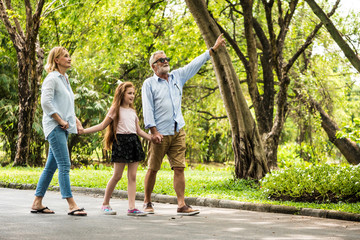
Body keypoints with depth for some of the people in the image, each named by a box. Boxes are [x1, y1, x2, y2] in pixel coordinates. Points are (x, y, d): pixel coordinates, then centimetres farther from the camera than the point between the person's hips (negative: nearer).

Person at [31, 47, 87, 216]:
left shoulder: (65, 79, 20)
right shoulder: (52, 78, -8)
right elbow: (46, 102, -18)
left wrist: (74, 118, 12)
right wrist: (60, 121, -17)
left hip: (63, 128, 9)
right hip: (54, 127, -9)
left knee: (51, 166, 10)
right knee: (64, 165, -12)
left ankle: (37, 203, 15)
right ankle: (72, 205, -14)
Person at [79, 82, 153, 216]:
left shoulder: (132, 112, 19)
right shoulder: (115, 109, 3)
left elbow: (139, 131, 21)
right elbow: (103, 126, 2)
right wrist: (83, 131, -8)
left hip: (134, 142, 5)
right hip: (121, 141, -5)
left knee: (132, 176, -1)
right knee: (117, 175, -6)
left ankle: (131, 207, -3)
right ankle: (105, 204, 9)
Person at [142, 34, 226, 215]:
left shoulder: (177, 76, 15)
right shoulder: (149, 84, 0)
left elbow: (195, 64, 18)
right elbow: (147, 108, -6)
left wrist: (213, 49, 18)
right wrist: (154, 130, -15)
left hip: (178, 131, 4)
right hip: (160, 133, -4)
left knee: (179, 168, -1)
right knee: (153, 169, 1)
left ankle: (181, 205, -3)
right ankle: (147, 202, 15)